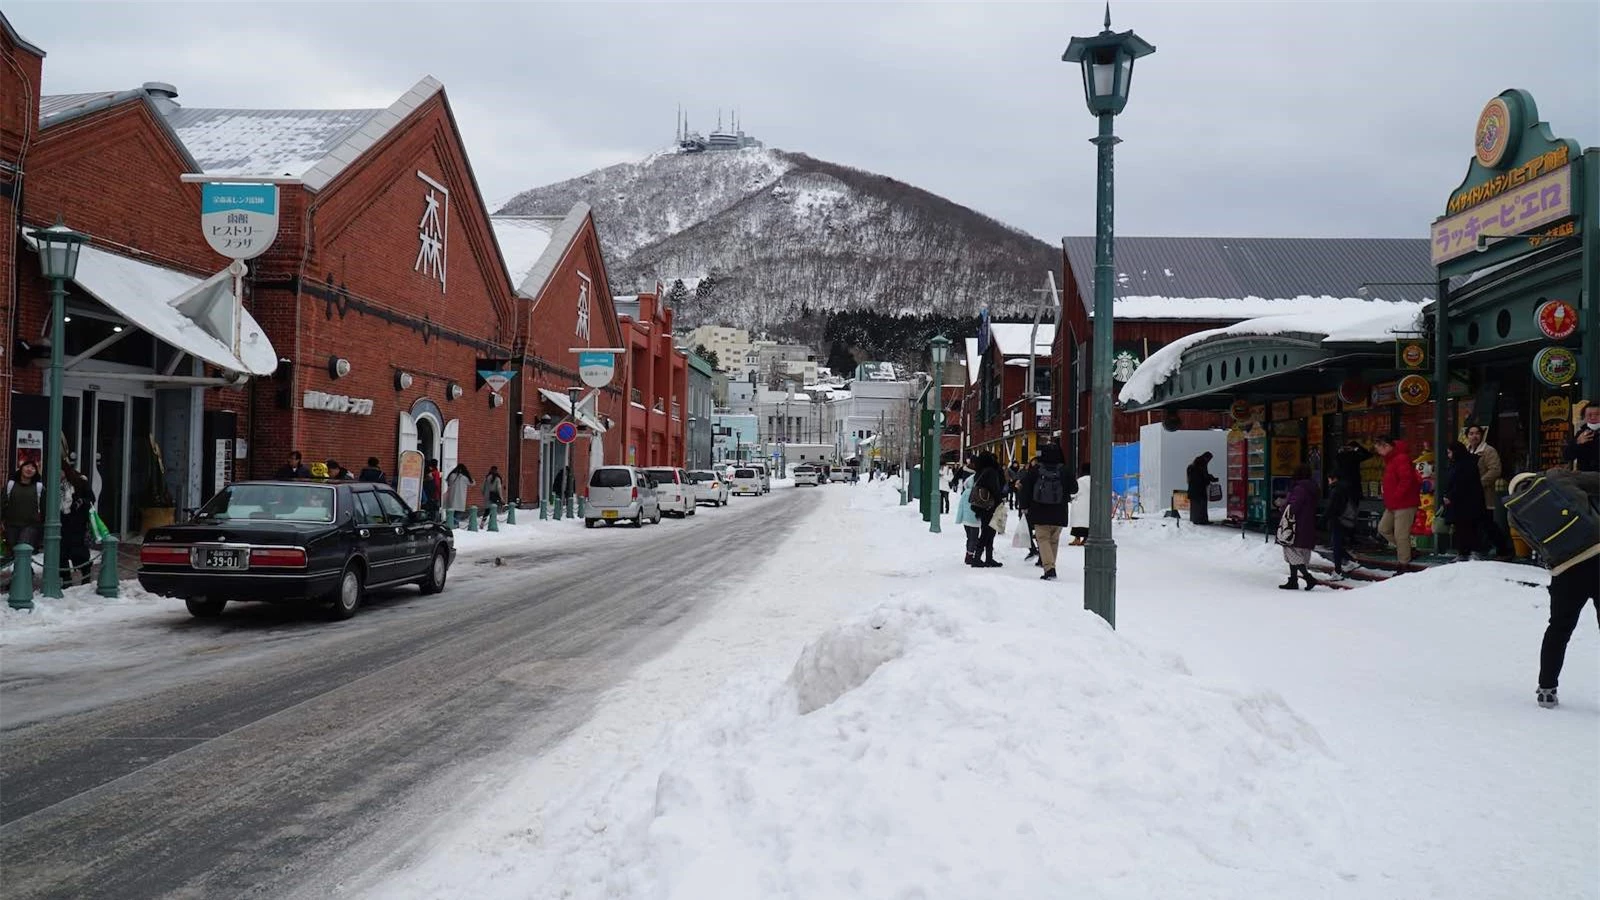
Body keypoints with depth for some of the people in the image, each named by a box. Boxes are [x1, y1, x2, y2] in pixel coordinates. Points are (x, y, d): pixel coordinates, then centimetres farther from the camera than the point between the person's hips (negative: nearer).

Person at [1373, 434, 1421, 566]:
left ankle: (1404, 563, 1)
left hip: (1404, 504, -11)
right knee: (1383, 528, 15)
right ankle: (1401, 548, 23)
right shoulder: (1390, 459, 15)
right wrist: (1388, 499, 14)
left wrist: (1395, 497, -19)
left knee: (1401, 535, -7)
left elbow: (1406, 480, -27)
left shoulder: (1401, 459, -18)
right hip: (1392, 505, 11)